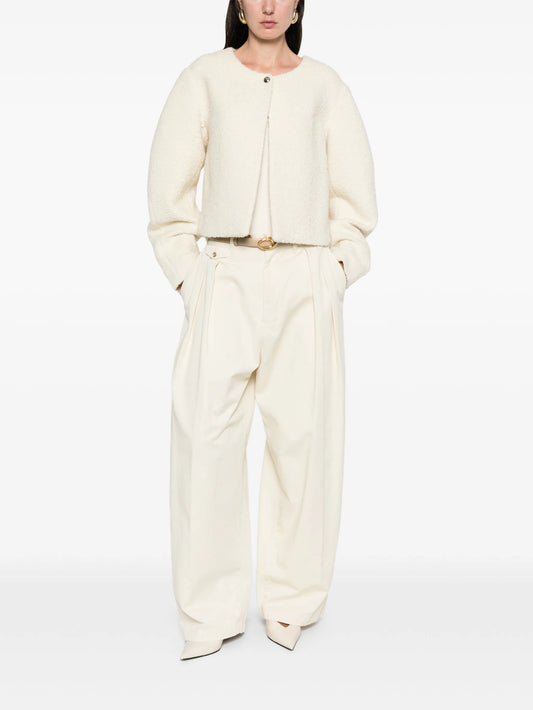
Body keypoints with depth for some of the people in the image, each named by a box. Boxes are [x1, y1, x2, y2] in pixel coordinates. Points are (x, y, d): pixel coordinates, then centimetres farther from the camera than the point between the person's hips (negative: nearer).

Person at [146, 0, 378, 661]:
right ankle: (211, 612, 3)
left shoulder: (323, 82, 15)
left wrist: (339, 272, 3)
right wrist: (186, 275, 0)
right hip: (227, 276, 0)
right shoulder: (206, 75, 13)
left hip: (307, 280, 1)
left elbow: (354, 190, 14)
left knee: (303, 434, -2)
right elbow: (170, 182, 9)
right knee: (205, 435, -9)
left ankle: (291, 602, 13)